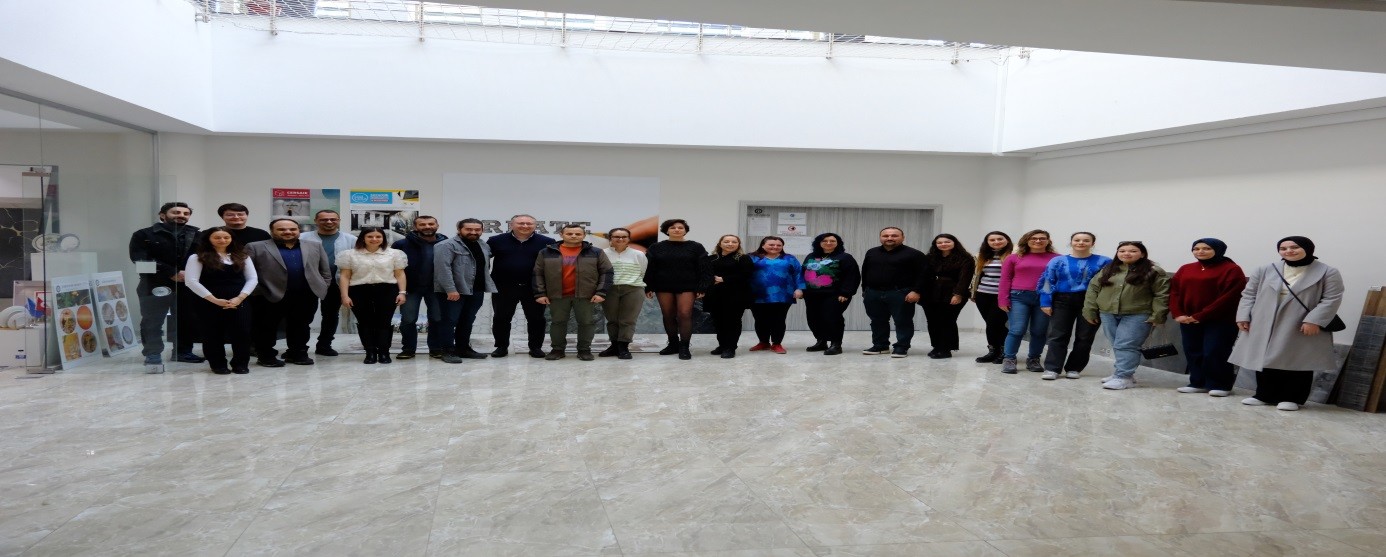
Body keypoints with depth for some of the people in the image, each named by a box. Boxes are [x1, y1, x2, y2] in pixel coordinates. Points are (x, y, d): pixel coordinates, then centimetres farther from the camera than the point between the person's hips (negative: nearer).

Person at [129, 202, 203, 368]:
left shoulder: (197, 235, 14)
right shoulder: (144, 235, 6)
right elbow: (140, 259, -7)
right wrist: (172, 273, -15)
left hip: (189, 285, 2)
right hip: (155, 285, -2)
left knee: (186, 320, 5)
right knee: (152, 321, -1)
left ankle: (183, 351, 15)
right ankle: (153, 353, 6)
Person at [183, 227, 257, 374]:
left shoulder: (242, 256, 11)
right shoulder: (198, 257, 0)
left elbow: (252, 279, 7)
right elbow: (192, 281, -8)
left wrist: (240, 298, -9)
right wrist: (215, 300, -13)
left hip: (238, 303, 2)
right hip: (209, 304, -2)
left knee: (242, 333, -2)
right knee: (213, 335, 4)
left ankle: (241, 364, 12)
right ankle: (218, 365, 18)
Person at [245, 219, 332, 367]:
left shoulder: (315, 246, 10)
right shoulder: (256, 248, 0)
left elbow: (325, 271, 11)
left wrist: (321, 288, 3)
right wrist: (258, 291, -8)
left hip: (306, 296, 3)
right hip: (269, 296, -2)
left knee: (300, 326, 10)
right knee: (266, 327, 5)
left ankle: (297, 353, 24)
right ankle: (265, 355, 18)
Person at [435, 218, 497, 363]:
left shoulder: (484, 246, 14)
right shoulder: (446, 246, -11)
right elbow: (443, 268, -20)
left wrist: (486, 286, 10)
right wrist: (450, 289, -25)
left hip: (477, 291, 7)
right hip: (454, 292, -7)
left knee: (467, 321, 15)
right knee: (450, 321, -3)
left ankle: (463, 348, 25)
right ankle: (448, 351, 2)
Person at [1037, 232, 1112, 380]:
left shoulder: (1104, 262, 1)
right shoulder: (1058, 261, 5)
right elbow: (1047, 282, 4)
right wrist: (1045, 303, -4)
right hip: (1063, 301, 0)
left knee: (1085, 337, 5)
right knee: (1058, 335, -2)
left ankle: (1074, 368, 16)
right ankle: (1052, 368, -1)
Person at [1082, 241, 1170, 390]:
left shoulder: (1153, 272, -2)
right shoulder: (1107, 270, 10)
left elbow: (1162, 295, -5)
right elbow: (1093, 289, 10)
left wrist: (1157, 316, -11)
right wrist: (1090, 311, 4)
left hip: (1137, 316, -5)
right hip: (1108, 314, 5)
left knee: (1125, 346, -10)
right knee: (1117, 346, 10)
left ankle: (1124, 377, -8)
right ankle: (1123, 373, 21)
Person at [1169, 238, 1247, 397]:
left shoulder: (1231, 270, -5)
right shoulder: (1185, 269, 12)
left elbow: (1229, 296, -13)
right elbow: (1175, 292, 10)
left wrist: (1201, 316, -15)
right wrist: (1177, 314, -7)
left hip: (1220, 320, -6)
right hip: (1188, 320, 6)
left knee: (1214, 353, -8)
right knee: (1193, 353, 8)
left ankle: (1220, 385, 4)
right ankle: (1198, 383, 18)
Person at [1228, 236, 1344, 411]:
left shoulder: (1327, 273, -2)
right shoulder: (1265, 271, 7)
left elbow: (1331, 299, -8)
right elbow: (1249, 294, 9)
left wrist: (1313, 320, -18)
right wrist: (1243, 316, -1)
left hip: (1301, 328, -3)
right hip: (1264, 326, 3)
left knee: (1297, 363, 1)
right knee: (1265, 360, 6)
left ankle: (1292, 398, 11)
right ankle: (1264, 395, 16)